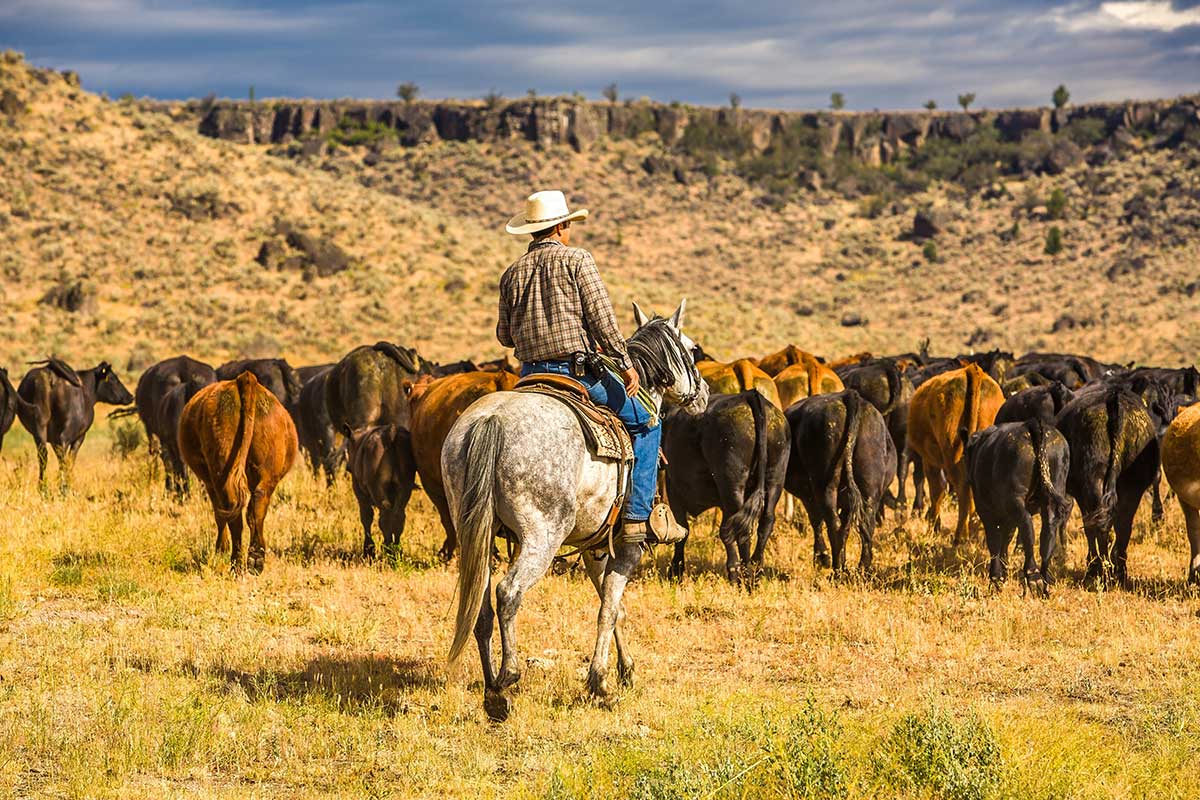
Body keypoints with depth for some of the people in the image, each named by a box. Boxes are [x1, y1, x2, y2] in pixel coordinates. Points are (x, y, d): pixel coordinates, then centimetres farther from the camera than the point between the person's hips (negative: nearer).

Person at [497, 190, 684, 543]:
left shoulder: (512, 273, 11)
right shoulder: (576, 259, -4)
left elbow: (504, 335, 16)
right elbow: (602, 317, -11)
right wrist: (625, 364, -6)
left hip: (530, 376, 5)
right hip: (578, 368, -5)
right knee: (645, 423, 9)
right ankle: (639, 516, -1)